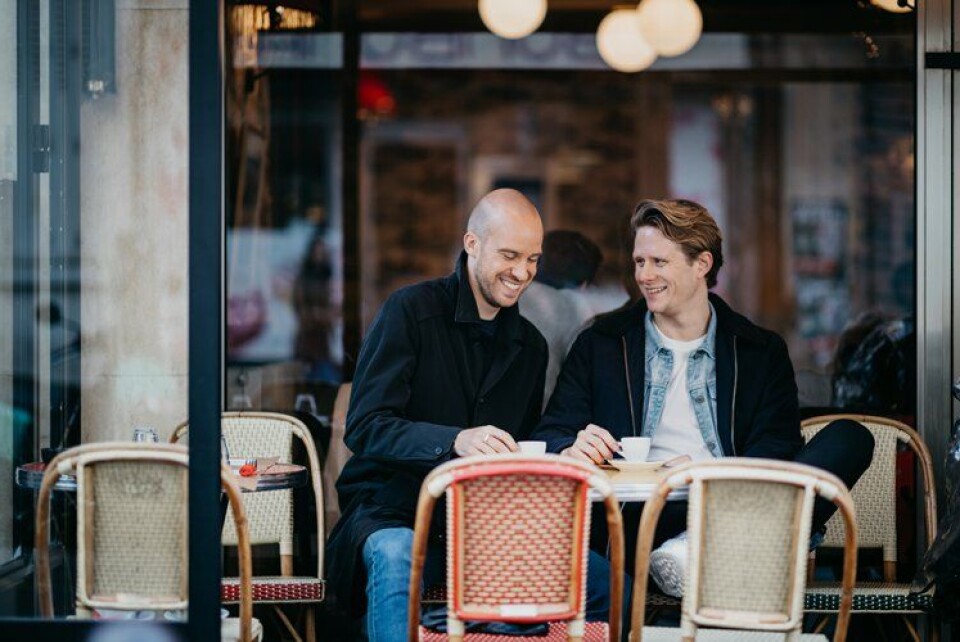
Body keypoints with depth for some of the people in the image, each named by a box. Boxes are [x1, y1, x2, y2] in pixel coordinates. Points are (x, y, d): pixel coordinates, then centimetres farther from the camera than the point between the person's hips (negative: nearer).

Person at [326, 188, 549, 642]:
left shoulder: (531, 346, 15)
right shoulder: (411, 311, -3)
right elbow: (364, 427, -13)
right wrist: (455, 440, -31)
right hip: (392, 514, -5)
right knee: (396, 556, -41)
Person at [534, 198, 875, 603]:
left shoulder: (762, 352, 18)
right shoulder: (599, 345, 20)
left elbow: (774, 455, 6)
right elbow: (550, 439, 13)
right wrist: (571, 450, -15)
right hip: (640, 520, -2)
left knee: (850, 439, -22)